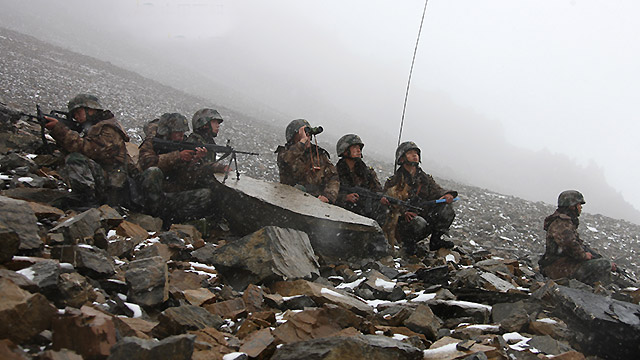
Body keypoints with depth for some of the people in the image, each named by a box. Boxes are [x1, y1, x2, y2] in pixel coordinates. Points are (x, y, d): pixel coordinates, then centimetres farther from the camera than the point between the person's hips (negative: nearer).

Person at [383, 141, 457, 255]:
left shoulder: (425, 178, 15)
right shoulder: (394, 182, -2)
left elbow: (436, 191, 3)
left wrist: (447, 195, -21)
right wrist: (404, 212, -28)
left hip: (422, 215, 5)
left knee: (446, 210, -16)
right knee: (419, 223, -37)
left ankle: (435, 241, 1)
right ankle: (408, 243, -6)